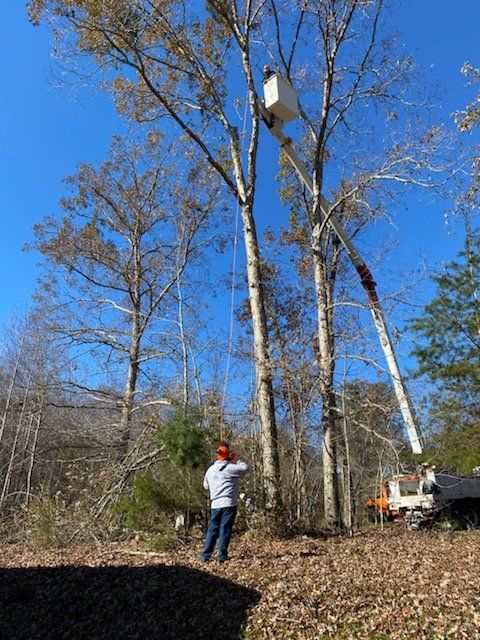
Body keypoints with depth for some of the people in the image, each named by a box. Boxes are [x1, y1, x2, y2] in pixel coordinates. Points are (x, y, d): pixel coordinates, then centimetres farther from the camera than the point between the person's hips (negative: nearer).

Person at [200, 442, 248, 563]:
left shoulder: (210, 469, 8)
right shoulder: (230, 468, -12)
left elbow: (206, 486, 19)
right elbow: (245, 468, -2)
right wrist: (236, 459, 6)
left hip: (215, 504, 5)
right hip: (228, 504, -5)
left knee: (212, 530, 13)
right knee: (225, 530, 2)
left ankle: (205, 555, 14)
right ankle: (222, 556, 5)